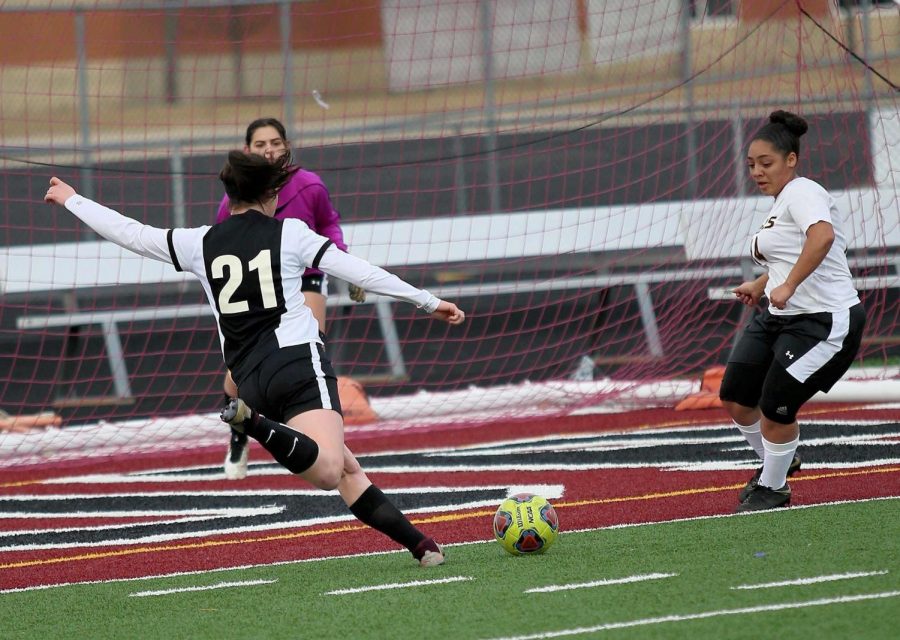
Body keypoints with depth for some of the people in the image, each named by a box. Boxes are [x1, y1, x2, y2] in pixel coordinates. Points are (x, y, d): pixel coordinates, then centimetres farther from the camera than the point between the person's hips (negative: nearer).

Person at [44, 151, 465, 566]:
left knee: (346, 470, 9)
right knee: (329, 472, -24)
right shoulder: (289, 233, 5)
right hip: (300, 361, -5)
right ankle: (255, 426, -44)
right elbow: (357, 271, 1)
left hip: (250, 377, 5)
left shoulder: (200, 243, 12)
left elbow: (131, 234, 19)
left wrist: (71, 200, 34)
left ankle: (417, 544, 0)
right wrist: (428, 301, 6)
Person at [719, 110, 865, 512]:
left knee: (775, 410, -8)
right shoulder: (781, 202, 16)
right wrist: (762, 284, 35)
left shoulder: (802, 193, -15)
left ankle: (772, 489, 15)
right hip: (780, 317, 10)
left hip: (824, 321, -10)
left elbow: (822, 236, -37)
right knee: (734, 398, 7)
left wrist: (788, 285, -40)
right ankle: (776, 463, 33)